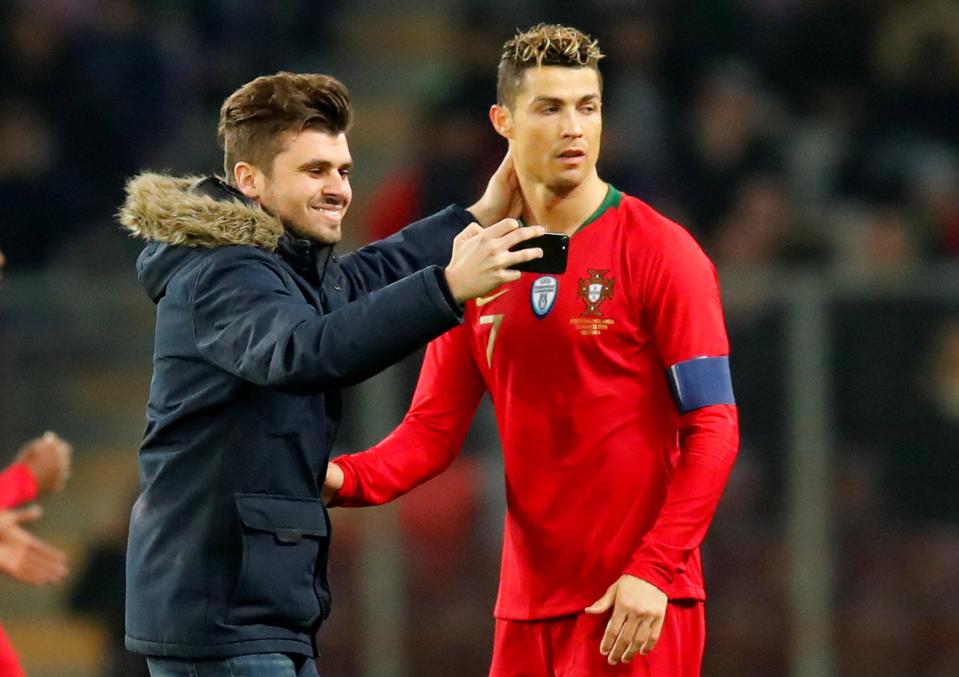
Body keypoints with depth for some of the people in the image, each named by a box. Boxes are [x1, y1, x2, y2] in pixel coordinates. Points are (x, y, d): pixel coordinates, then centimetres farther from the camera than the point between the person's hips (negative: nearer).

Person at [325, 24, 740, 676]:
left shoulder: (659, 252, -5)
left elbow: (713, 427, -9)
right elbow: (435, 428, 10)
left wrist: (652, 572, -19)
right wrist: (347, 478, -11)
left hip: (636, 606, -5)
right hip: (528, 607, 5)